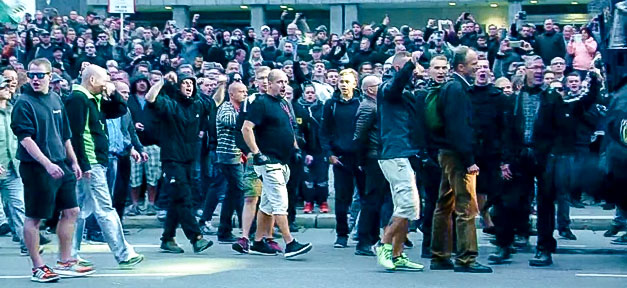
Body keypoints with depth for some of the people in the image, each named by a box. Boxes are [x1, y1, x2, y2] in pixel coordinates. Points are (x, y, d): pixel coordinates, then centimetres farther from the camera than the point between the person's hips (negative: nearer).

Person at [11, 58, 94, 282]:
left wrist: (73, 162, 18)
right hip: (36, 168, -7)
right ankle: (38, 267, 11)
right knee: (34, 217, 1)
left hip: (60, 166, 8)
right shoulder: (24, 103, -10)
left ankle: (65, 262, 21)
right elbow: (25, 138, -18)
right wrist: (47, 164, -25)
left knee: (71, 211, 10)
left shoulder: (56, 100, 11)